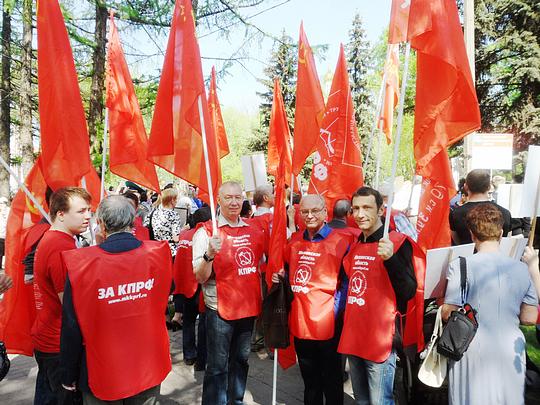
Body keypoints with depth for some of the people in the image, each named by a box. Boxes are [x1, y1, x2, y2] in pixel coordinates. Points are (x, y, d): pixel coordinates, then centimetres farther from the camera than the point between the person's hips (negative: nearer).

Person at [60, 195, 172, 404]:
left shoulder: (82, 263, -21)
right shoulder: (157, 254, -17)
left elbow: (72, 328, -12)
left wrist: (69, 376, 2)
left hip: (102, 373, -1)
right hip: (149, 368, 2)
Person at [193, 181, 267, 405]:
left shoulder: (253, 231, 4)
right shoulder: (206, 232, -10)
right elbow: (200, 277, -15)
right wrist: (210, 254, -33)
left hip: (248, 306, 5)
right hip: (220, 309, -5)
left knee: (241, 361, 21)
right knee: (217, 367, 6)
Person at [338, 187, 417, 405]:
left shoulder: (397, 242, -11)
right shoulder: (354, 245, 10)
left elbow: (409, 292, -18)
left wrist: (390, 259, -30)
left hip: (380, 339, -7)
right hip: (353, 337, 7)